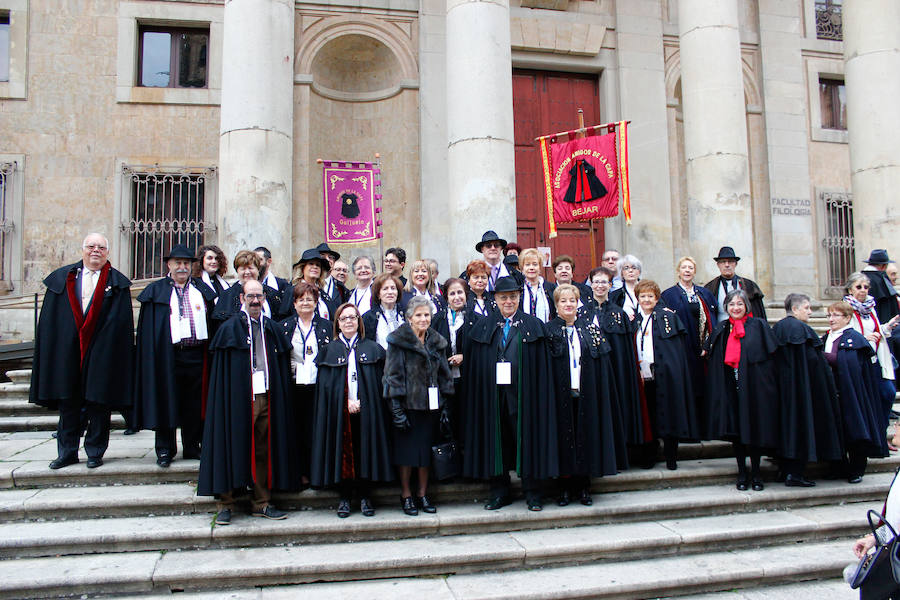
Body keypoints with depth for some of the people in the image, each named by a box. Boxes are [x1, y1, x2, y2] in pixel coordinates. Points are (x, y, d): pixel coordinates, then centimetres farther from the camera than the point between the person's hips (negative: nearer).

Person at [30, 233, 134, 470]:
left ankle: (95, 452, 16)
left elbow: (121, 323, -4)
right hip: (67, 352, 3)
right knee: (68, 403, 9)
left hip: (100, 353, -2)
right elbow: (49, 319, 7)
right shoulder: (62, 278, 10)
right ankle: (67, 452, 21)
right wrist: (50, 351, -1)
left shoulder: (117, 283, 2)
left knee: (98, 404, 3)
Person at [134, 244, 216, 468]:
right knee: (166, 402, 2)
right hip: (167, 355, -2)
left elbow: (212, 321, 12)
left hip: (196, 355, 2)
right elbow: (147, 329, 3)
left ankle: (192, 447, 18)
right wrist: (152, 355, -6)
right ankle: (165, 449, 12)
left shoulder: (202, 289, 13)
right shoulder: (156, 290, 7)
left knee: (195, 404, 7)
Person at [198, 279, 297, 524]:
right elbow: (220, 371, -3)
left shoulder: (273, 329, 12)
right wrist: (227, 399, -11)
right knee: (233, 448, 0)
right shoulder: (229, 328, 0)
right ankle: (226, 504, 12)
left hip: (266, 397, 4)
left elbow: (282, 368, 13)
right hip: (238, 399, -4)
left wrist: (278, 396, 6)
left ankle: (261, 503, 19)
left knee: (263, 450, 9)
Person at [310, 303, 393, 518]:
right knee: (342, 451, 1)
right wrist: (346, 403, -11)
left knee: (365, 450, 1)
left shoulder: (372, 348, 9)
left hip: (366, 411, 0)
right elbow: (326, 383, 0)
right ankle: (344, 498, 11)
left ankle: (365, 496, 12)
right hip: (338, 410, 0)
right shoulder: (330, 350, 8)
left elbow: (379, 380, 4)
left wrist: (362, 401, -7)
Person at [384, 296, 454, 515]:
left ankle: (422, 495, 21)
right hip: (407, 405, -4)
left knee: (426, 450, 9)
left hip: (430, 405, 4)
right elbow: (393, 376, -9)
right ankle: (406, 496, 15)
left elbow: (443, 375, 13)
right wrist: (397, 410, -14)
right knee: (407, 450, 1)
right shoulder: (399, 341, -6)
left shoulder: (436, 342, 10)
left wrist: (445, 407, 6)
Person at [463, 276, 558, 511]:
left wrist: (540, 395, -8)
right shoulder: (483, 326, 8)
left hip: (523, 395, -2)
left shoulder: (533, 325, 4)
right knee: (496, 442, 8)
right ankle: (499, 492, 20)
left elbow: (542, 366, 0)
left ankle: (532, 493, 16)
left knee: (527, 441, 3)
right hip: (493, 396, 2)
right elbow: (475, 366, 7)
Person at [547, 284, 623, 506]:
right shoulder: (549, 331, 3)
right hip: (561, 395, -2)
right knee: (564, 436, 1)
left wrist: (599, 395, -1)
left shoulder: (591, 330, 8)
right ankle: (565, 487, 12)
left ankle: (583, 486, 16)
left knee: (586, 436, 5)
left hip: (586, 394, 2)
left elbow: (602, 369, 7)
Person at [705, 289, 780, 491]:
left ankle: (756, 472, 14)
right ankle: (742, 472, 16)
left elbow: (770, 358, -5)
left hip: (753, 386, -3)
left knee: (753, 428, 0)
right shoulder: (721, 330, 11)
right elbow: (714, 360, 17)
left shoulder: (758, 326, -1)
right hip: (729, 388, 3)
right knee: (735, 429, 5)